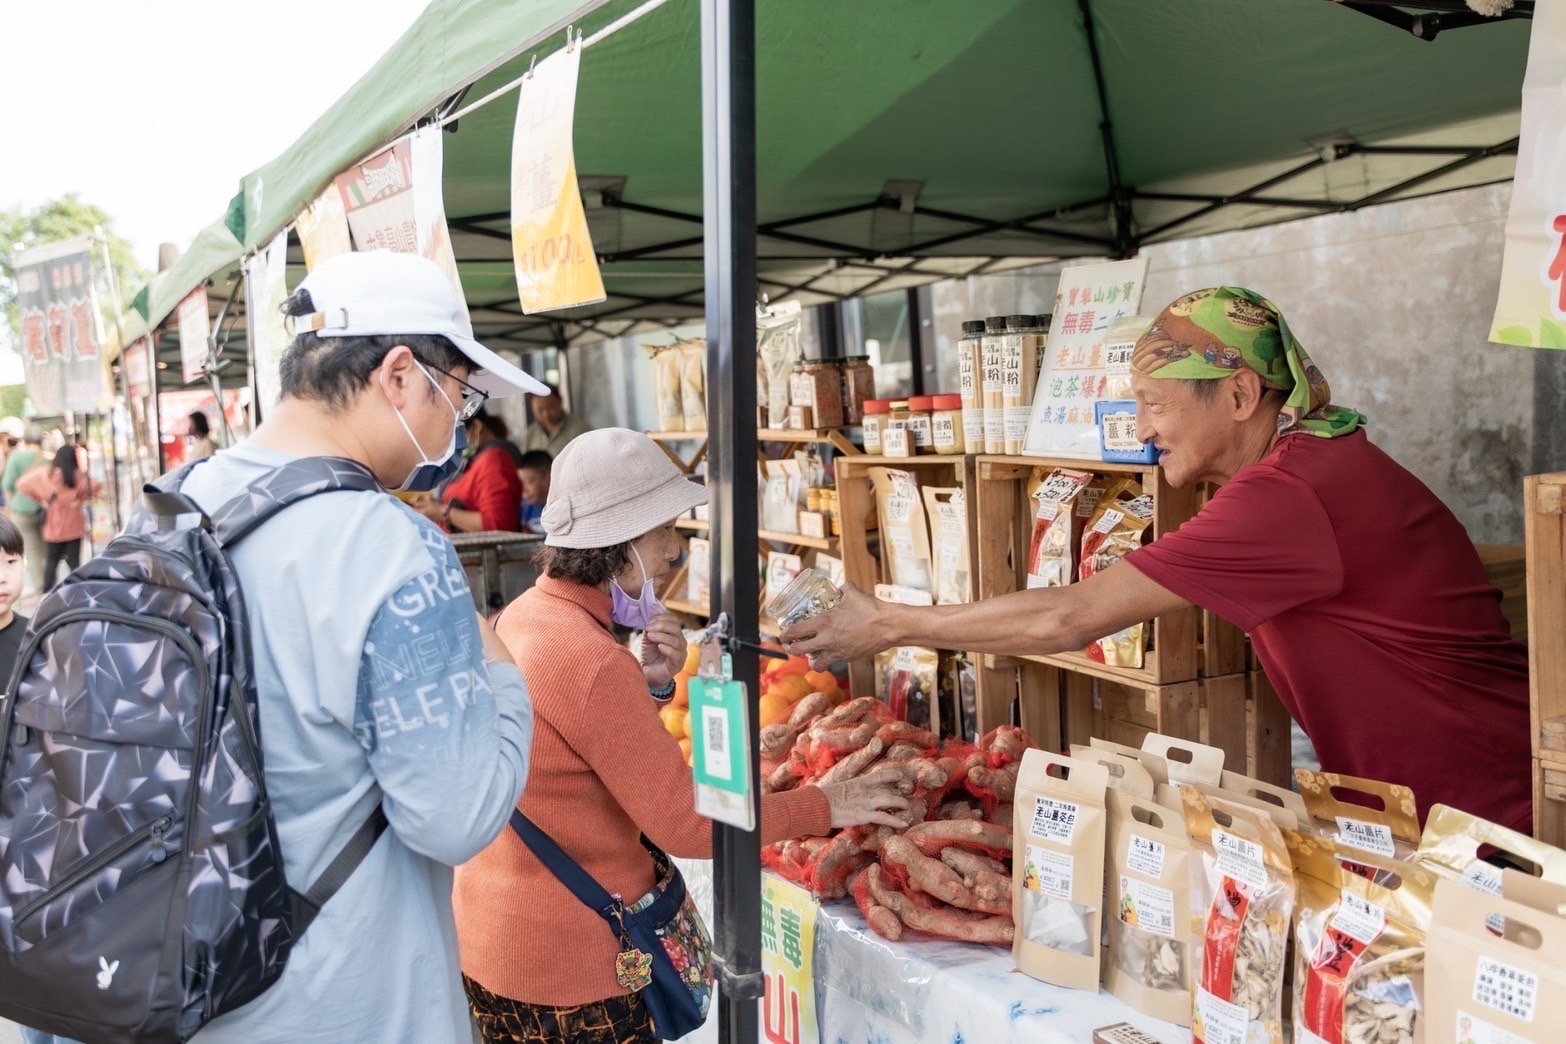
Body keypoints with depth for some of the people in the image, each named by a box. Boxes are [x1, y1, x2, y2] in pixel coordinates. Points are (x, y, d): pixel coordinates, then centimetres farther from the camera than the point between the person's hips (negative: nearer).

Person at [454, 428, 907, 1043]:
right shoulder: (591, 663, -27)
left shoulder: (524, 616, 2)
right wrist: (824, 807, -14)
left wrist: (647, 684, -2)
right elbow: (684, 821, -23)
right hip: (567, 966, -9)